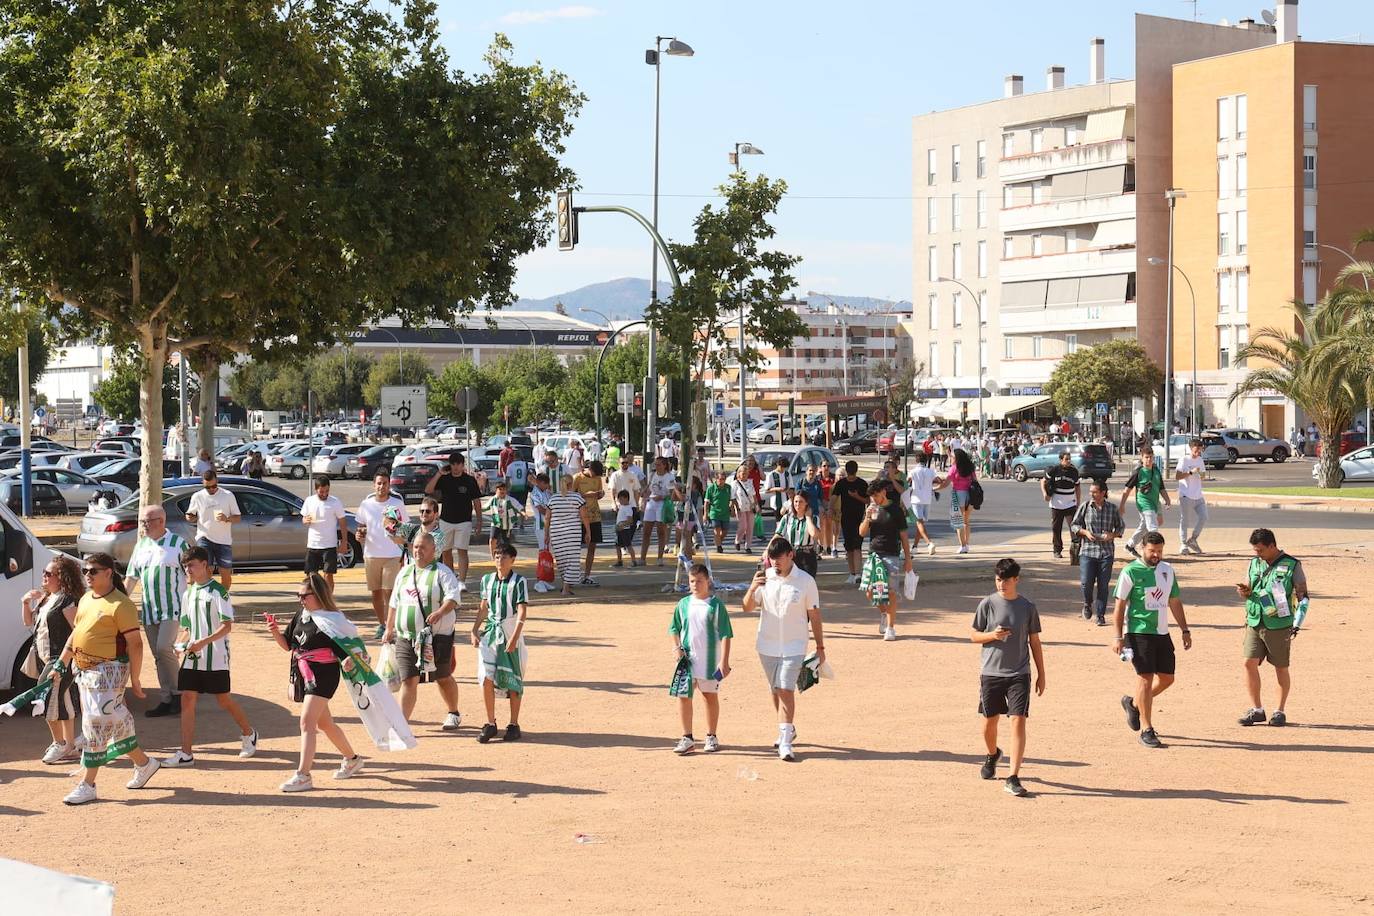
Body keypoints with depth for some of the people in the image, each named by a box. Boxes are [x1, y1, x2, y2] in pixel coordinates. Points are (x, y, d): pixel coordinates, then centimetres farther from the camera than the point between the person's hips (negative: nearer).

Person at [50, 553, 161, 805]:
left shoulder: (120, 604, -14)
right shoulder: (85, 600, 12)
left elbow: (135, 644, -14)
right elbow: (75, 634, 21)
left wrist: (135, 680, -15)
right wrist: (60, 665, 17)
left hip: (107, 672, -9)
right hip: (84, 670, 9)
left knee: (96, 727, -7)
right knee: (115, 722, 16)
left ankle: (87, 785, -2)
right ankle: (144, 763, 32)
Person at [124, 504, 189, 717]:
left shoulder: (178, 543, -4)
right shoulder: (141, 545, 13)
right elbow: (131, 576, 16)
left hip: (172, 607, -6)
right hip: (149, 609, 6)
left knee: (164, 648, -19)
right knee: (158, 656, 7)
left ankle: (177, 692, -4)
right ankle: (165, 700, 13)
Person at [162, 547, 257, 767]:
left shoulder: (217, 591, -9)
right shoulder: (188, 594, 12)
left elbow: (227, 625, -15)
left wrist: (204, 642, -24)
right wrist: (180, 644, -1)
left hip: (215, 658, -6)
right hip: (191, 658, 6)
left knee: (224, 700, 3)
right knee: (187, 700, -3)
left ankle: (249, 734, 28)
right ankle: (186, 754, -3)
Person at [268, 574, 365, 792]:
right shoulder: (300, 615, 8)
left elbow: (344, 650, -14)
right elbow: (287, 644, 14)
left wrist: (348, 661, -35)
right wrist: (275, 632, -4)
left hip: (323, 674, -9)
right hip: (303, 674, 9)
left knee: (307, 722, -16)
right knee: (324, 723, 21)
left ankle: (303, 776, -18)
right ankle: (351, 759, 41)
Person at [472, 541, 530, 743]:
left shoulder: (519, 581, -8)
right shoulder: (487, 580, 7)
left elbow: (522, 611, -13)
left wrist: (514, 637, -21)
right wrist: (475, 630, 10)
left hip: (511, 633, -3)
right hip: (490, 632, 4)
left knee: (513, 680, 5)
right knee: (486, 677, -7)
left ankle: (514, 725, 15)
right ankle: (490, 724, 3)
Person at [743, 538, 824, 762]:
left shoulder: (805, 581, -7)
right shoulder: (764, 578, 0)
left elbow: (814, 615, -1)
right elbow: (747, 608, 1)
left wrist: (820, 646, 2)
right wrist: (752, 589, -19)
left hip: (794, 647, -4)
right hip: (767, 645, 4)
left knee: (785, 690, -14)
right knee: (775, 691, 14)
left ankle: (785, 742, -16)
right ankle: (788, 729, 34)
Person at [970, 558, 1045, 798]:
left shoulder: (1028, 607, 1)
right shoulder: (987, 604, -1)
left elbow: (1034, 641, 9)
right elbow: (974, 636, 5)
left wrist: (1041, 674, 9)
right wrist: (993, 635, -16)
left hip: (1019, 674, -1)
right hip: (991, 672, 1)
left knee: (1018, 721, -12)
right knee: (989, 720, 11)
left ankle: (1013, 778, -13)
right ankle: (992, 755, 44)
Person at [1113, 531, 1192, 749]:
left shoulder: (1167, 570, 11)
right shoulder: (1131, 572, -8)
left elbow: (1175, 602, 19)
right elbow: (1120, 606, -7)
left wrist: (1185, 630, 15)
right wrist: (1118, 637, -11)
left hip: (1162, 633, 6)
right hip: (1139, 632, -6)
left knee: (1167, 678, 8)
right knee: (1146, 678, -8)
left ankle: (1134, 704, 31)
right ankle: (1146, 729, -3)